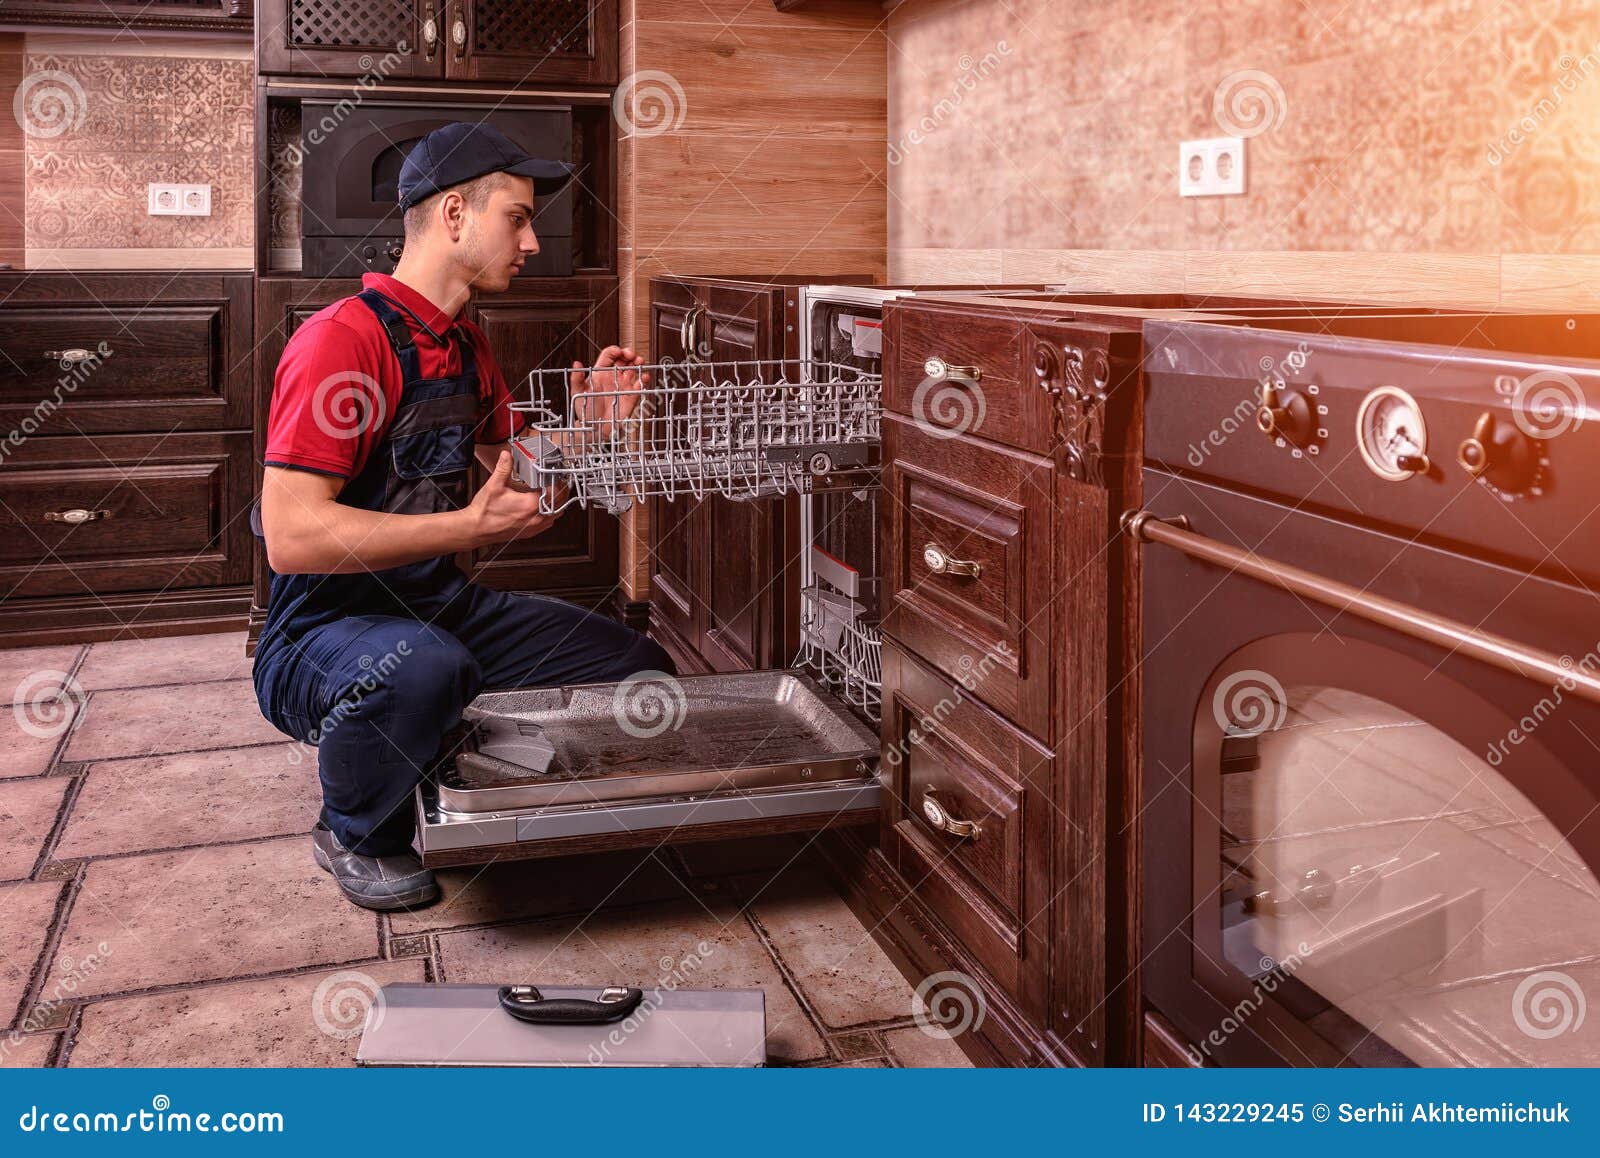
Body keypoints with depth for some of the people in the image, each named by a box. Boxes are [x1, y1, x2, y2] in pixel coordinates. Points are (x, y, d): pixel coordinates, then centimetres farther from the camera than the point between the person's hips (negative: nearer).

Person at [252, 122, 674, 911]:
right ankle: (354, 835, -9)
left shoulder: (466, 348, 10)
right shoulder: (342, 338, -19)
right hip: (322, 632, -8)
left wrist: (587, 424, 1)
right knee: (421, 665, -42)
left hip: (441, 608, 8)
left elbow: (516, 477, 19)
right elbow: (292, 536, -26)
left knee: (641, 668, 2)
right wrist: (473, 529, -28)